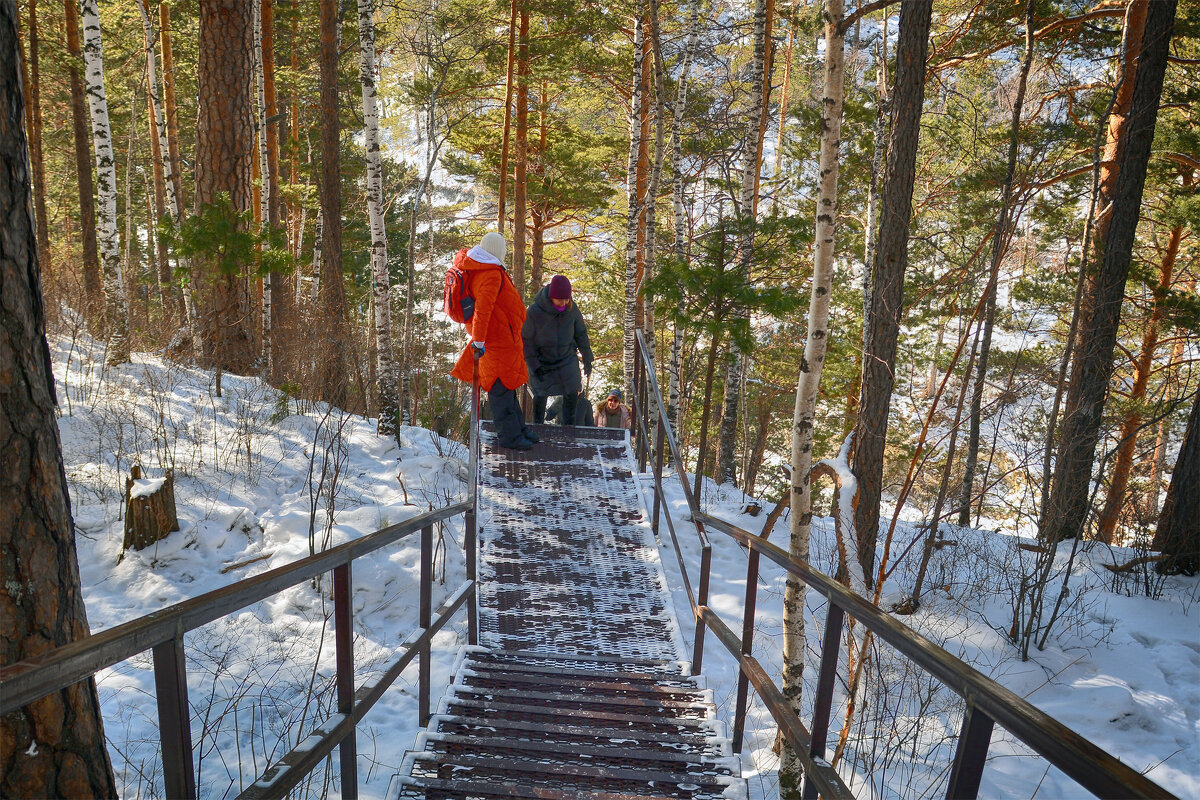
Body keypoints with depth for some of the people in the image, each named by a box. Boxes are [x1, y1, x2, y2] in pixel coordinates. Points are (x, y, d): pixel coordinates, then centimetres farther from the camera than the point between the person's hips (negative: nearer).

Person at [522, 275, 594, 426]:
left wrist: (587, 359, 5)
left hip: (567, 358, 2)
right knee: (540, 396, 10)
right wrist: (534, 366, -15)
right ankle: (537, 425, 32)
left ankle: (568, 425, 12)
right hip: (541, 361, -2)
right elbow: (526, 340, -13)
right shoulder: (534, 311, -24)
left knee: (572, 393, -6)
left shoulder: (572, 308, -14)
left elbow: (581, 333, 1)